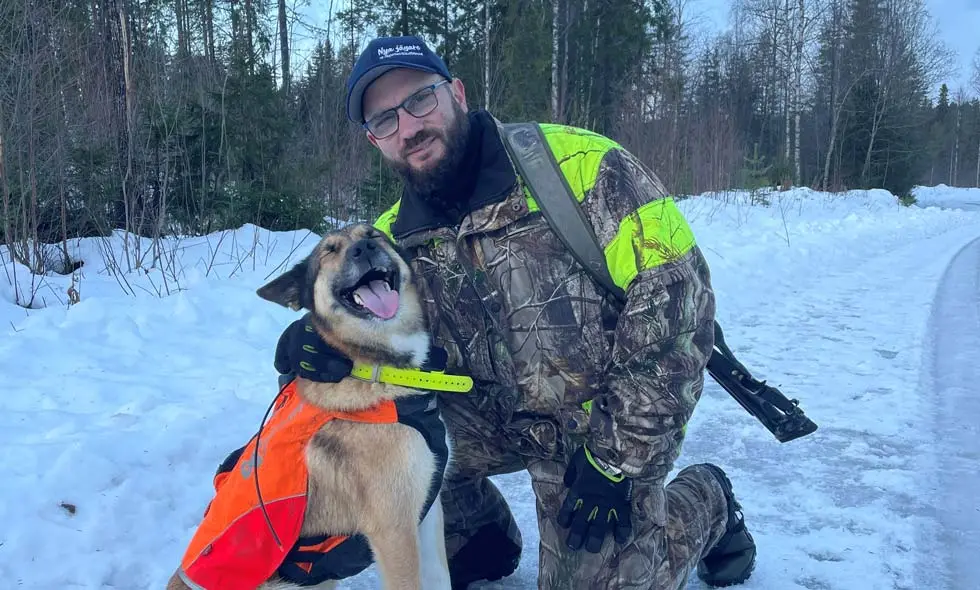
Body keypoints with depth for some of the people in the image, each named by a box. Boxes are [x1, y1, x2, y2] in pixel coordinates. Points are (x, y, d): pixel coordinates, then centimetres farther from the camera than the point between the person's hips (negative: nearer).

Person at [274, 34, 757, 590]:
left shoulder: (575, 163, -22)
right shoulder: (393, 239, -4)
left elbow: (677, 290, -23)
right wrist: (326, 341, -25)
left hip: (606, 417, -4)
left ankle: (706, 501, 23)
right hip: (500, 420, 5)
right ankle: (484, 543, 17)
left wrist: (618, 456, -20)